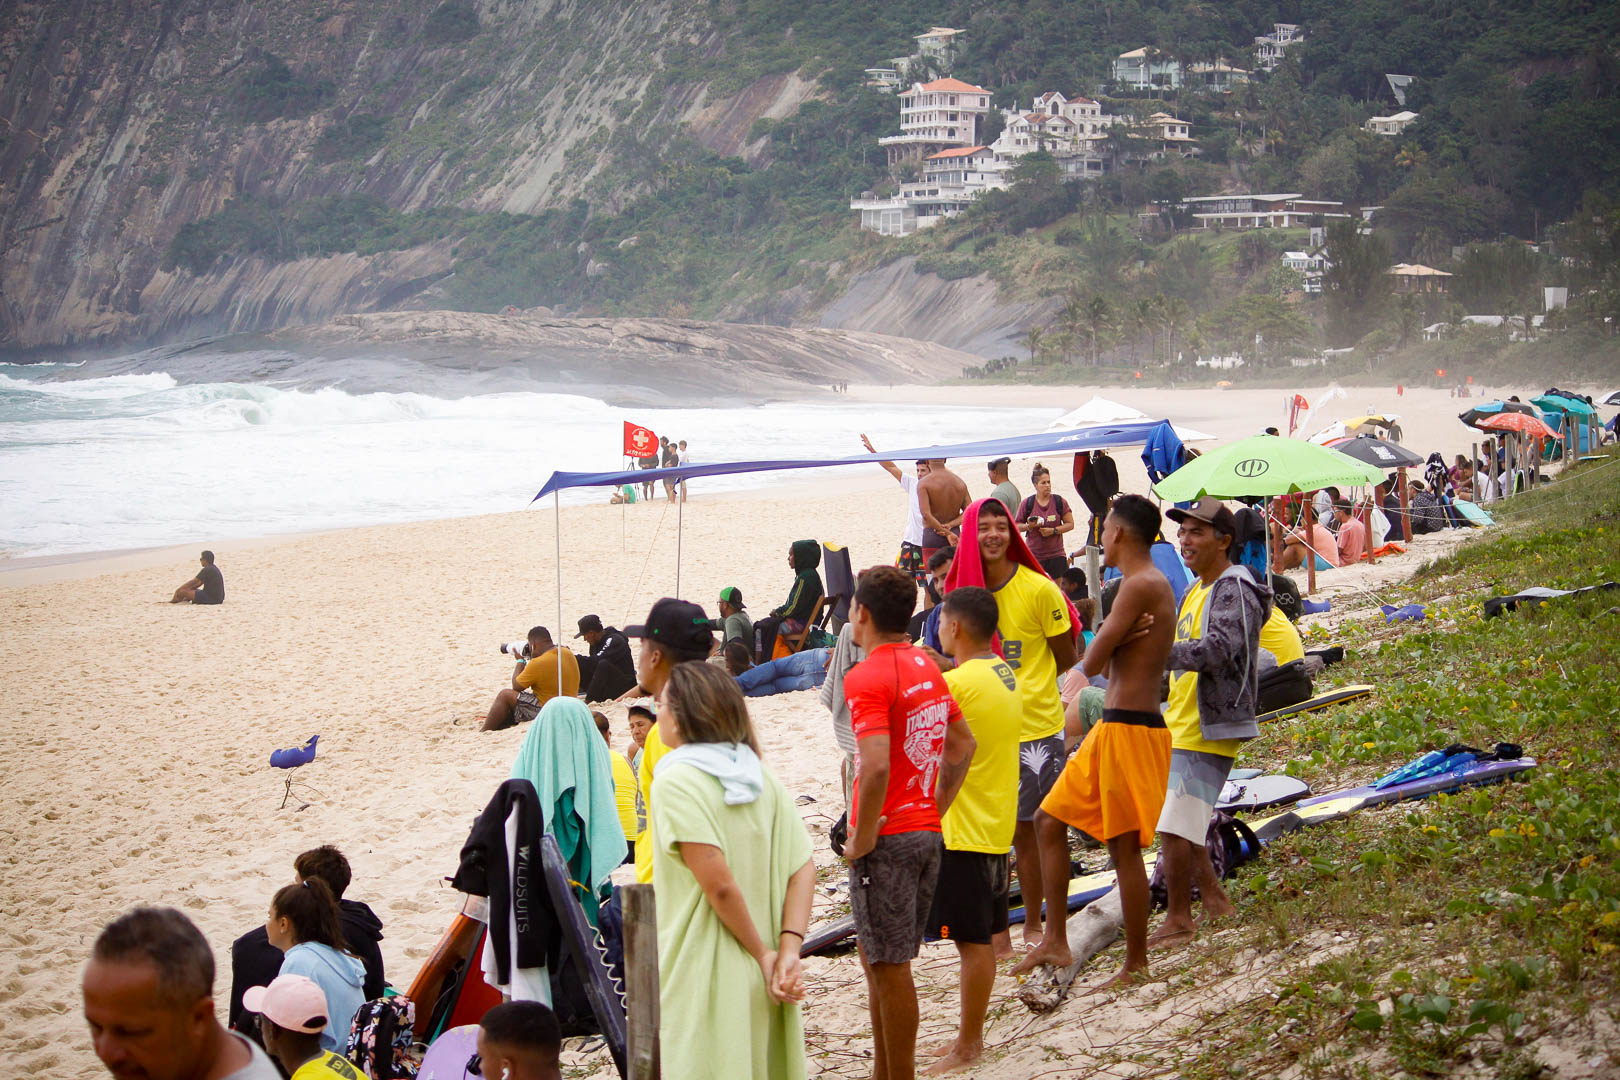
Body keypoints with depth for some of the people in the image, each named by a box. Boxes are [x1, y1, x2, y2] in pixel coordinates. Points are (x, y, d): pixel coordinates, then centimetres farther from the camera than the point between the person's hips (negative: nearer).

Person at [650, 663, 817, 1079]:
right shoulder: (763, 778, 8)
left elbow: (719, 883, -21)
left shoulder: (675, 781, -13)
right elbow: (803, 869, 0)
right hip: (758, 981, 7)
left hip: (700, 978, -7)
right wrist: (789, 951, -7)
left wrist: (763, 953, -11)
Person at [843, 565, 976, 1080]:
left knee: (889, 966, 0)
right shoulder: (926, 667, 10)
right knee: (877, 959, 18)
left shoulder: (867, 676, -17)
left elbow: (876, 767, -27)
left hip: (887, 838, -9)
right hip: (926, 833, 9)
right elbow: (963, 744, 18)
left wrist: (861, 840, -17)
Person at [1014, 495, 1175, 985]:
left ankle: (1136, 964, 8)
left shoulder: (1141, 585, -15)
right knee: (1050, 820, 11)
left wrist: (1108, 646, 4)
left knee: (1124, 847, -2)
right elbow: (1106, 664, 13)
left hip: (1132, 730, -10)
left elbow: (1091, 663, -14)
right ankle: (1055, 941, 13)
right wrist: (1117, 641, -6)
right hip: (1111, 728, 10)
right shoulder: (1143, 584, 17)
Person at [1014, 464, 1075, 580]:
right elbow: (1016, 525, 8)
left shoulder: (1059, 502, 2)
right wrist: (1029, 526, -13)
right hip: (1034, 555, -1)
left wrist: (1053, 530, -11)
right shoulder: (1027, 504, 0)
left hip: (1056, 554, 1)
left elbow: (1070, 524, 4)